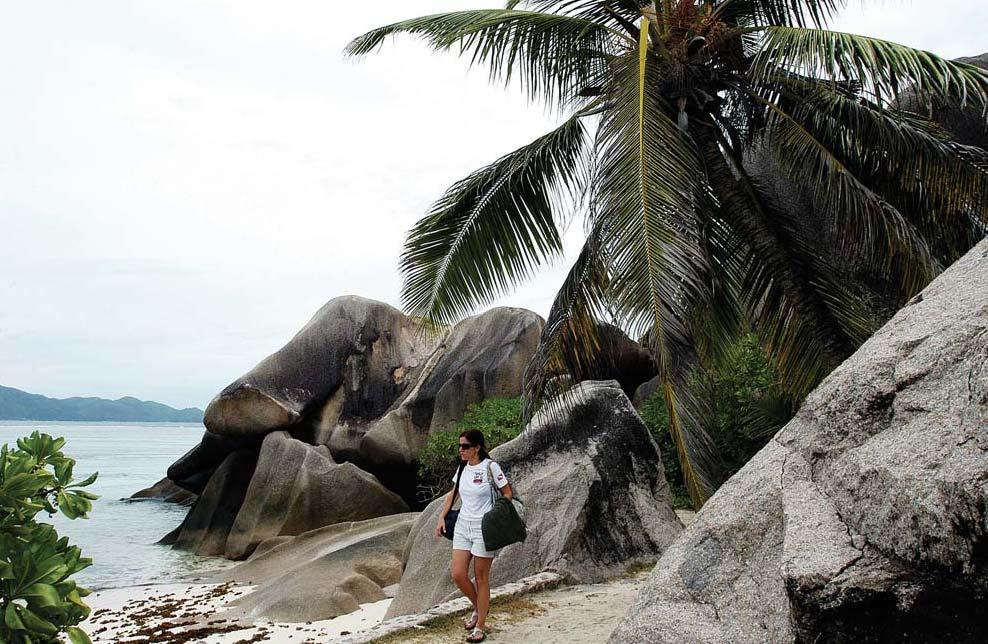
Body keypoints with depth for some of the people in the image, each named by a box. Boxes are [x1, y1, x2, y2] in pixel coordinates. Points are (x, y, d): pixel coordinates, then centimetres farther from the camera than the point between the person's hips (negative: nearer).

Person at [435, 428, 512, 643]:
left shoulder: (490, 467, -11)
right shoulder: (462, 468, 6)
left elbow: (507, 493, -5)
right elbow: (453, 494, 18)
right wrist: (442, 517, 11)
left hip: (483, 528, -5)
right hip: (463, 526, 5)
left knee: (481, 578, 3)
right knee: (458, 575, -1)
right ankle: (478, 608, 26)